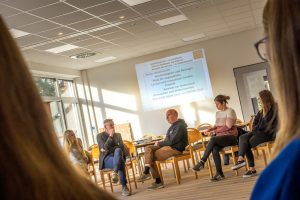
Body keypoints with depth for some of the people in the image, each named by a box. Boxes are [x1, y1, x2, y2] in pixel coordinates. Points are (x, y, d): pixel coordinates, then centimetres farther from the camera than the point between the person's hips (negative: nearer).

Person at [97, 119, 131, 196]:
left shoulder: (118, 135, 20)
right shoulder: (100, 136, 8)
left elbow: (121, 147, 5)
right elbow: (105, 148, -9)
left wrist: (109, 149, -8)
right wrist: (111, 136, -13)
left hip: (118, 156, 3)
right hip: (106, 159, -3)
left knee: (118, 150, -37)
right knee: (120, 162, -37)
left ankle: (115, 173, -51)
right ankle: (124, 186, -36)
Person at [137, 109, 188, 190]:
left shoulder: (180, 126, -14)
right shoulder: (174, 125, 17)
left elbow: (172, 141, -19)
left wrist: (160, 144, -8)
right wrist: (160, 143, 1)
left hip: (175, 149, -10)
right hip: (169, 146, 10)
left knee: (152, 156, -18)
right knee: (148, 148, -6)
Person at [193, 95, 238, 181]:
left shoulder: (230, 111, -5)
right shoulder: (218, 113, 18)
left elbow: (228, 127, -14)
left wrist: (214, 132, -15)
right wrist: (209, 129, 1)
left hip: (230, 136, -6)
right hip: (220, 136, 6)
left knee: (213, 139, -34)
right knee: (214, 150, -28)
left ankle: (202, 162, -31)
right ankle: (219, 173, -24)